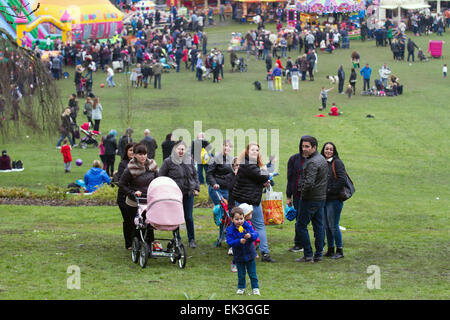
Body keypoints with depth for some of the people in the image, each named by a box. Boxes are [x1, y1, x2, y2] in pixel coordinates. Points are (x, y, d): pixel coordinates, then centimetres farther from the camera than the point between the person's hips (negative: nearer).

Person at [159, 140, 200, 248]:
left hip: (188, 194, 3)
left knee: (189, 217, 5)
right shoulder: (168, 162, -3)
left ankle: (191, 239, 16)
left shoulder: (189, 161, 9)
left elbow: (195, 175, 19)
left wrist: (196, 188, 11)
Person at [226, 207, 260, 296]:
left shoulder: (248, 226, -8)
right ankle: (241, 288, 29)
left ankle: (255, 288, 18)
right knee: (241, 274, 11)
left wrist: (250, 235, -38)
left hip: (250, 255, 1)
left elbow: (255, 234, -15)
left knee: (252, 273, 7)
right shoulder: (230, 230, -12)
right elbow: (230, 242, -20)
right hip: (239, 256, -1)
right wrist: (239, 242, -35)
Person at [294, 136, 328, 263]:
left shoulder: (312, 163, -20)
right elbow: (326, 177, 20)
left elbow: (309, 182, -27)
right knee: (318, 226, 11)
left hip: (310, 199, -9)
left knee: (302, 225, -1)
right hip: (322, 197, 9)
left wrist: (303, 191, -11)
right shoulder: (323, 159, 11)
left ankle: (308, 255, -2)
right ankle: (318, 255, 14)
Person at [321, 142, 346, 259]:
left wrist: (330, 190, -14)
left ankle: (339, 251, 2)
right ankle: (330, 250, 20)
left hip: (334, 199, -7)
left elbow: (342, 180, -16)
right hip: (323, 199, 7)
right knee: (326, 226, 11)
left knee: (333, 225, -6)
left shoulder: (337, 163, -8)